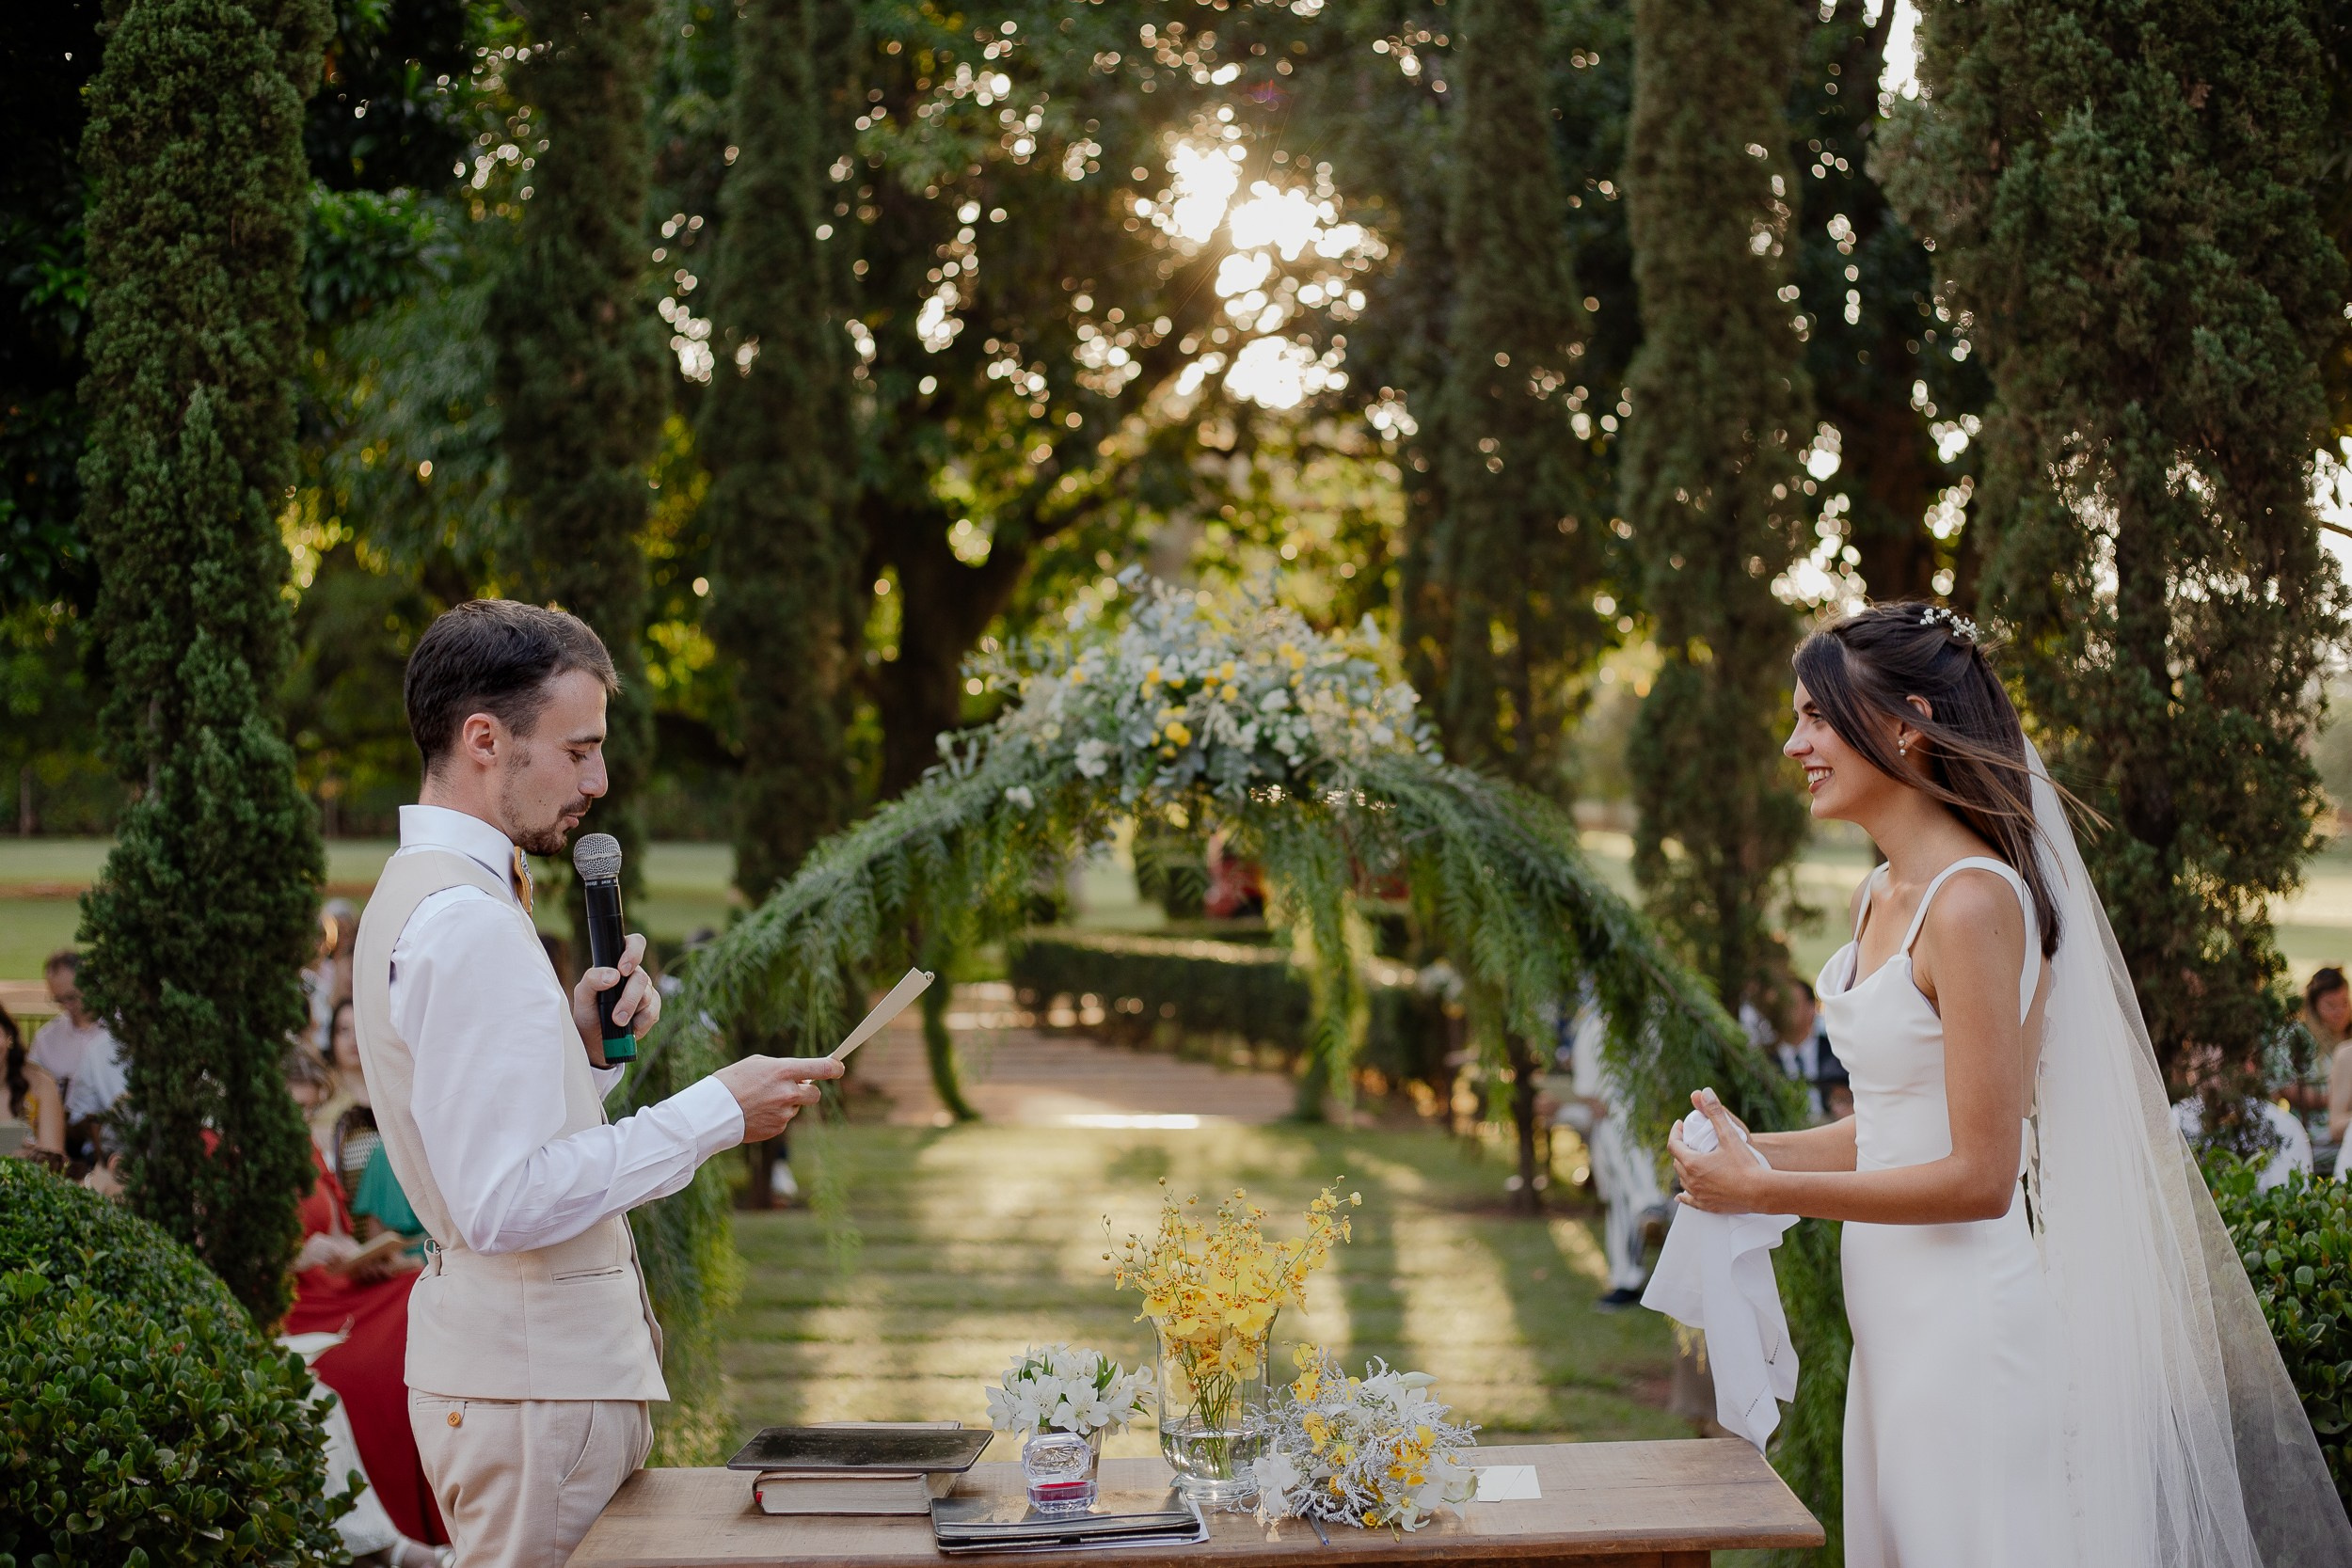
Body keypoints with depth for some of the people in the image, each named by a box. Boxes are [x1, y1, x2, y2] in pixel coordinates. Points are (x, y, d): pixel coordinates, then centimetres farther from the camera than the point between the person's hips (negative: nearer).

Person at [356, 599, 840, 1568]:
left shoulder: (420, 896, 14)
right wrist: (716, 1114, -21)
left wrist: (585, 1047, 4)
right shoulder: (469, 924, -19)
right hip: (533, 1374, -10)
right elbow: (506, 1202, -25)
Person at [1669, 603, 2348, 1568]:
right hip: (1897, 1323, 9)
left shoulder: (1975, 902, -18)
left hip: (1968, 1325, -9)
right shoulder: (1882, 897, 11)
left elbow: (1980, 1178, -19)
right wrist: (1753, 1149, 4)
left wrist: (1766, 1191, -16)